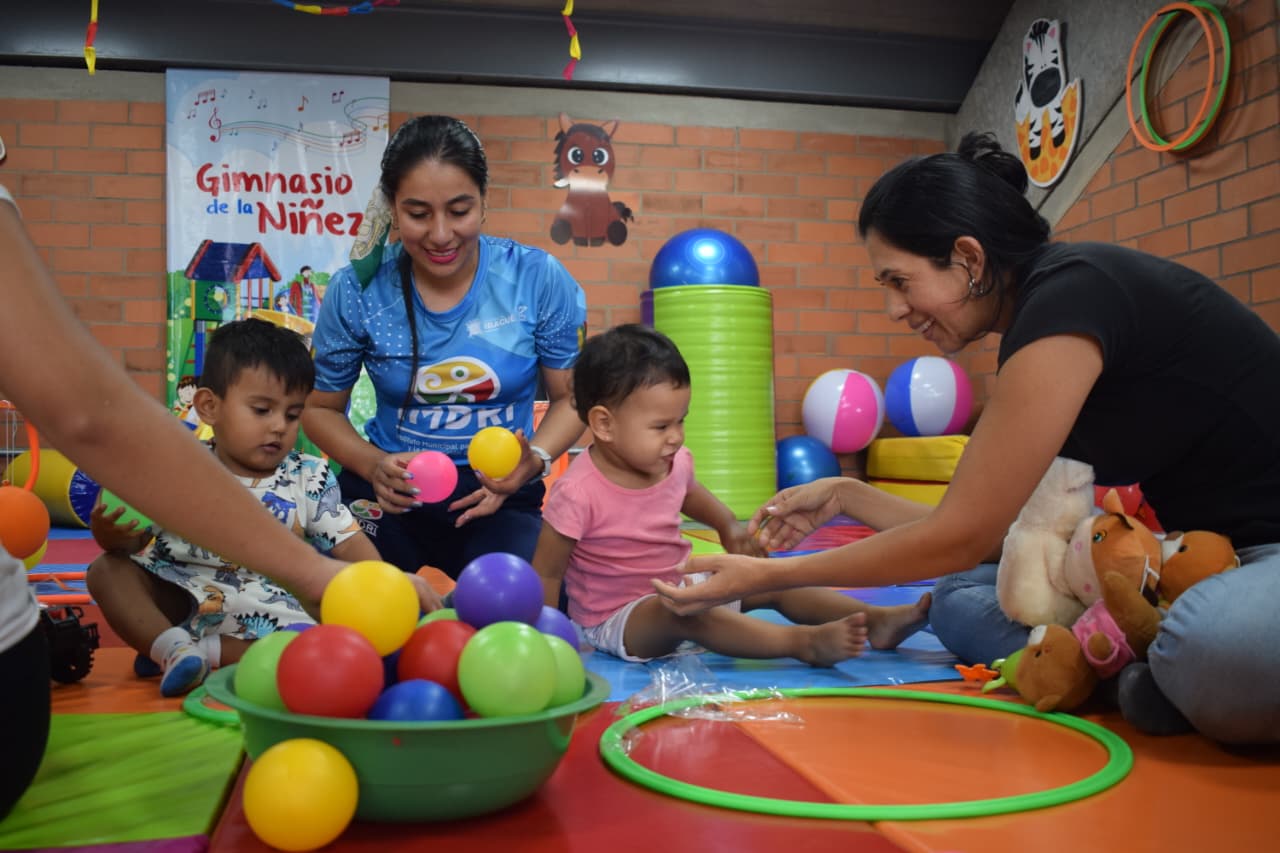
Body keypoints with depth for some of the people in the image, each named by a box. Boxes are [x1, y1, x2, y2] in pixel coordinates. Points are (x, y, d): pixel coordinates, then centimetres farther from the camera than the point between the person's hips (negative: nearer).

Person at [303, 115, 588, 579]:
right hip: (388, 495, 1)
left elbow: (571, 397, 3)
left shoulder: (539, 279, -8)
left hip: (501, 497, 0)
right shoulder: (356, 291, -6)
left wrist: (534, 461, -18)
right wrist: (373, 466, -13)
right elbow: (320, 407, 7)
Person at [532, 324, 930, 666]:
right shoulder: (578, 493, -23)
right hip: (617, 621, -8)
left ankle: (877, 620, -10)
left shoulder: (674, 463, -2)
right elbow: (546, 575, -15)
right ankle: (805, 642, -49)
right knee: (684, 612, -38)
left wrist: (730, 526, 9)